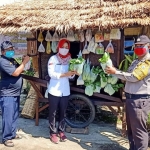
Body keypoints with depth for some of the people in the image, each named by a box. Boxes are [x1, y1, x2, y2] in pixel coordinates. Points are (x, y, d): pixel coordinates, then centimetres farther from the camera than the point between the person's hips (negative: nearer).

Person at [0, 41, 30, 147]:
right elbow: (15, 73, -23)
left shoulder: (12, 60, 13)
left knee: (15, 116, 17)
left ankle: (12, 134, 30)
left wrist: (24, 63, 1)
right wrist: (24, 62, -15)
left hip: (15, 93, 9)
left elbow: (20, 70, 20)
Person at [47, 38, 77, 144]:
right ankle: (53, 133, 17)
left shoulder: (70, 59, 6)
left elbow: (71, 76, 5)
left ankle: (61, 131, 27)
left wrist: (73, 73, -17)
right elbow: (51, 73, -17)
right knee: (53, 113, 5)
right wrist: (65, 74, -25)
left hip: (65, 91, 4)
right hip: (54, 90, -4)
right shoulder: (53, 58, -6)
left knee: (63, 112, 14)